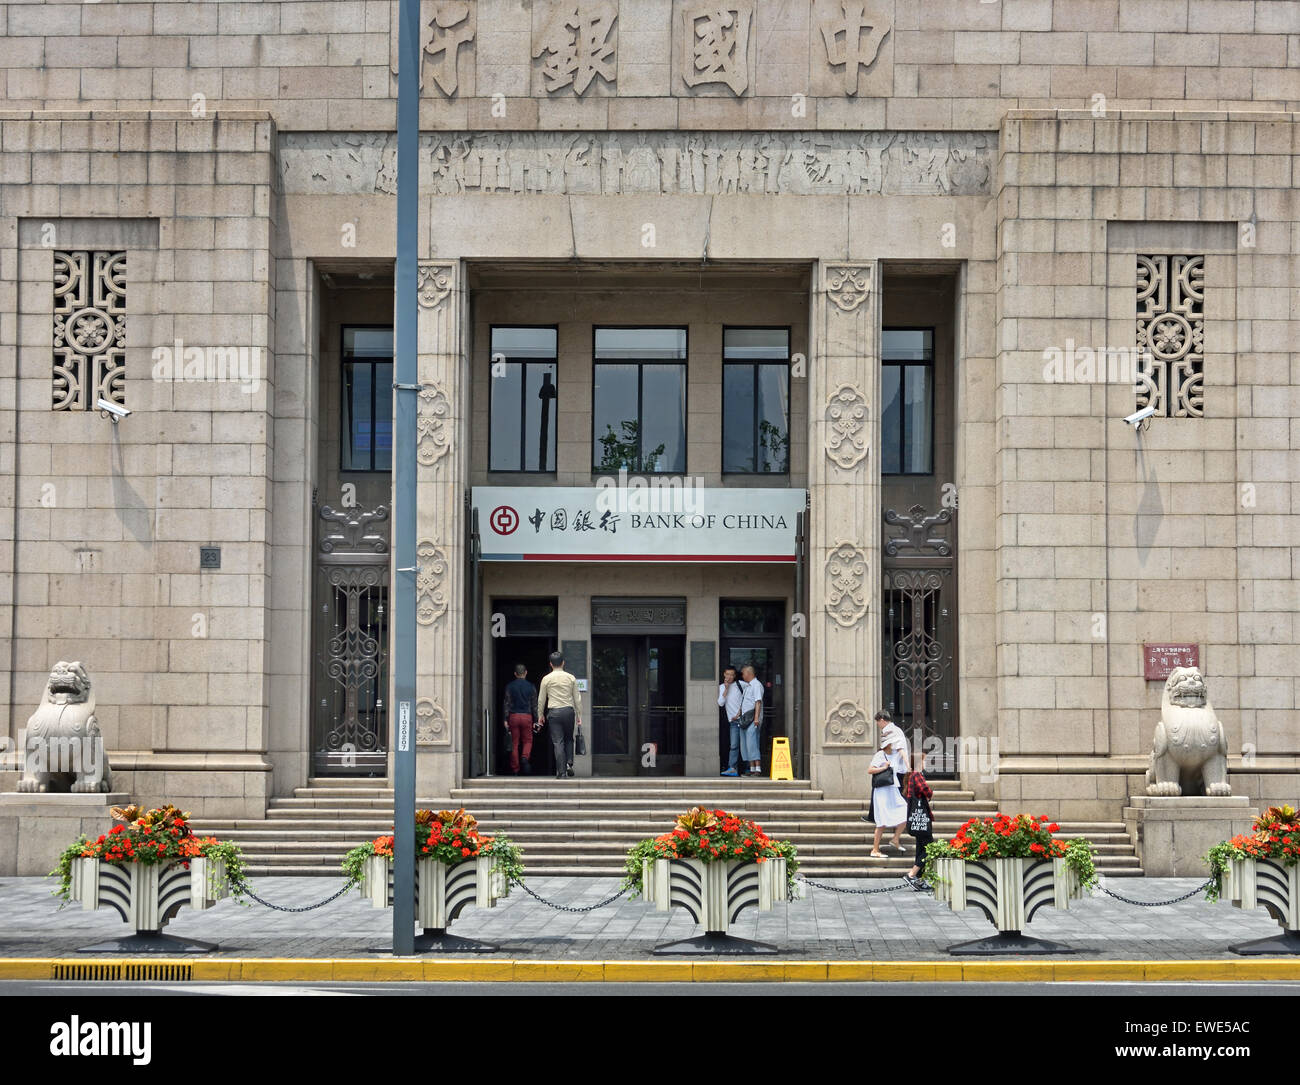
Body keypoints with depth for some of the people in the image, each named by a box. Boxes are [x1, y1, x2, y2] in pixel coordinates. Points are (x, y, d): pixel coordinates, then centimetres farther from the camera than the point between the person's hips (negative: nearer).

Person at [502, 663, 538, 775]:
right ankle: (525, 758, -19)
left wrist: (505, 719, -1)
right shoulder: (530, 686, 3)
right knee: (527, 741, 10)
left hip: (513, 716, 0)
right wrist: (535, 721, 8)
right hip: (527, 716, 0)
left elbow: (506, 703, -2)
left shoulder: (510, 686, 2)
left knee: (514, 744, 4)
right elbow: (534, 705, 4)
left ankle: (515, 770, 4)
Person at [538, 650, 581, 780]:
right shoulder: (571, 678, 3)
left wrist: (540, 714, 19)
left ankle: (561, 772, -3)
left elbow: (541, 699, 6)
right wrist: (579, 715, 13)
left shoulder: (546, 679, 0)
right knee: (569, 739, 18)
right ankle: (569, 763, -2)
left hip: (554, 712, -1)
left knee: (558, 742, 0)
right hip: (569, 711, 1)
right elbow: (577, 698, 6)